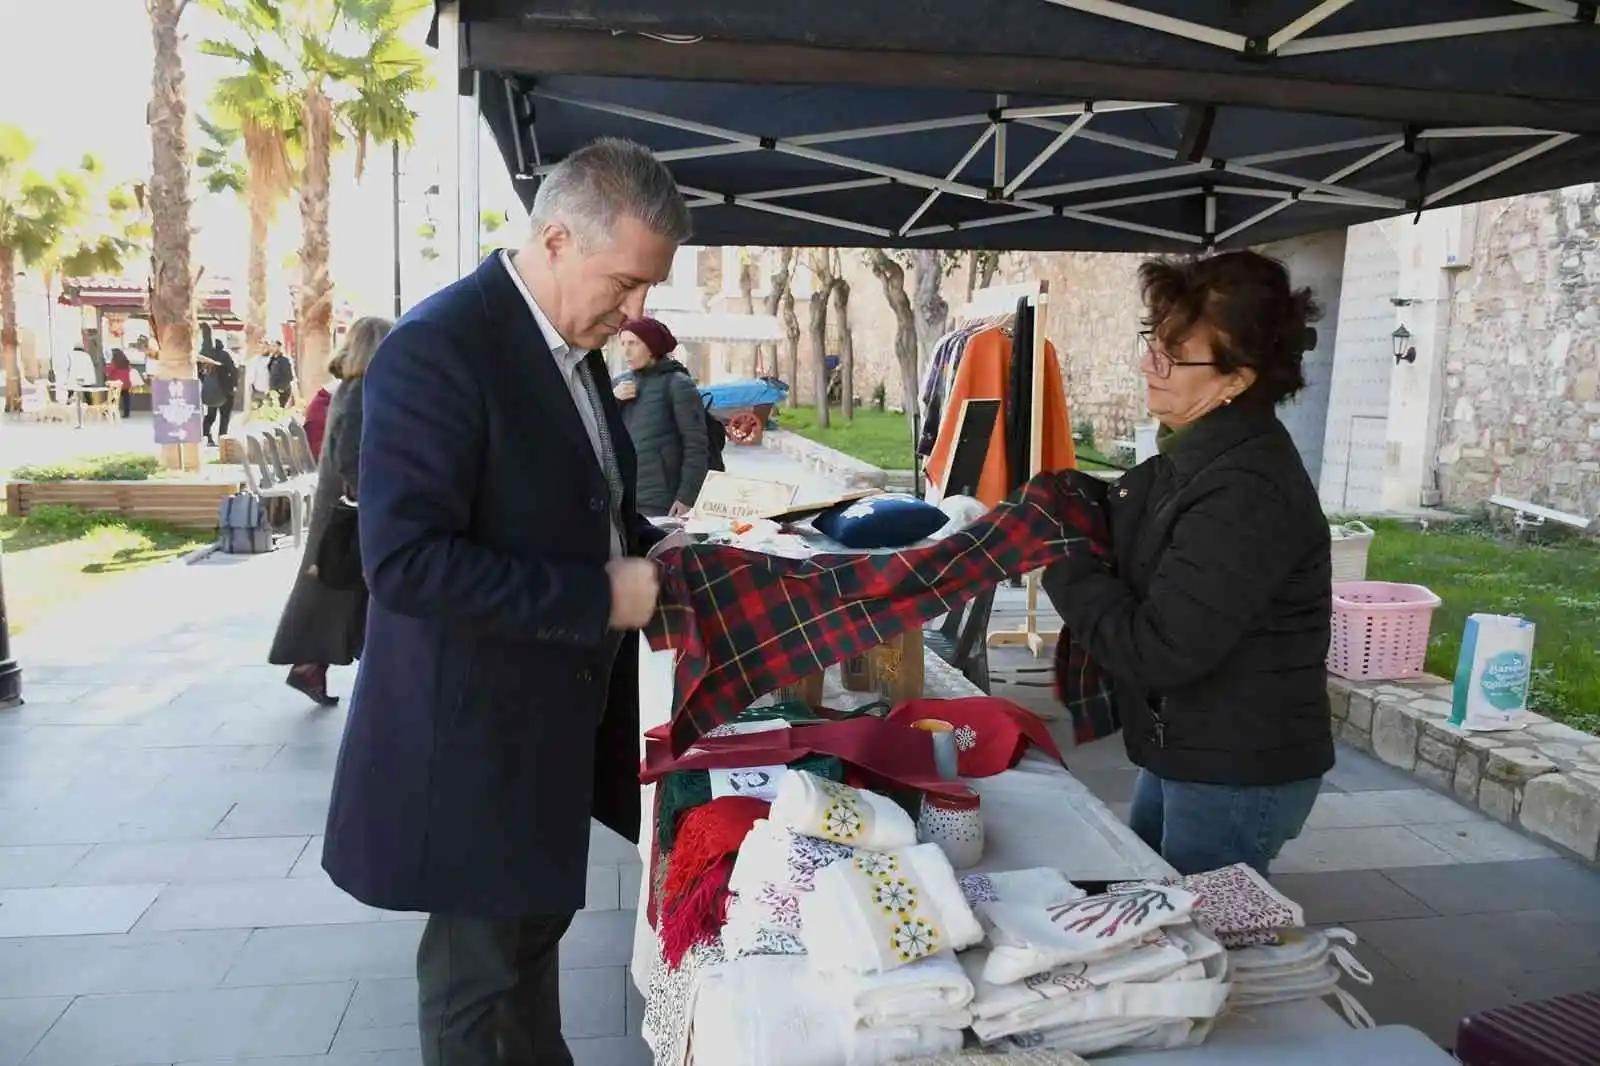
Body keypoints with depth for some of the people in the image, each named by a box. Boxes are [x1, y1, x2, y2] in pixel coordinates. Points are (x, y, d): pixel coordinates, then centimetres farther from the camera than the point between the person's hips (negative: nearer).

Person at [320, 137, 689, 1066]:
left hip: (557, 705, 8)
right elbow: (403, 559, -27)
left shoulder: (576, 343, 6)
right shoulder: (440, 348, -22)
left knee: (534, 927, 25)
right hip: (476, 723, -8)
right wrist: (599, 597, -25)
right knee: (482, 965, 11)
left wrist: (642, 547, -1)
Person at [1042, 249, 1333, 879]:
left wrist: (1059, 560, -18)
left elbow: (1156, 652, -28)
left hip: (1238, 778, -10)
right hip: (1185, 751, 10)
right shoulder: (1197, 455, 3)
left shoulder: (1249, 493, -28)